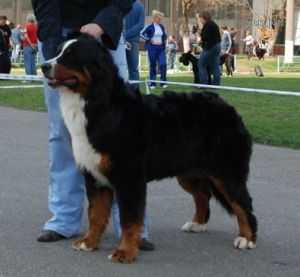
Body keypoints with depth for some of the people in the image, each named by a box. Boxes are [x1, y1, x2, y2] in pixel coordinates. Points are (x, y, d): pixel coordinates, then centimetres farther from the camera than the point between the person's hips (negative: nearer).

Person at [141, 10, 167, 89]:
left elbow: (165, 35, 25)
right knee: (153, 66, 2)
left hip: (161, 48, 4)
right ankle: (152, 83, 9)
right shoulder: (150, 27, -6)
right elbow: (141, 34, -8)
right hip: (152, 48, -4)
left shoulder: (161, 27, 10)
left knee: (163, 64, -8)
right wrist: (149, 40, -12)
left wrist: (164, 41, 8)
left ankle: (163, 83, 1)